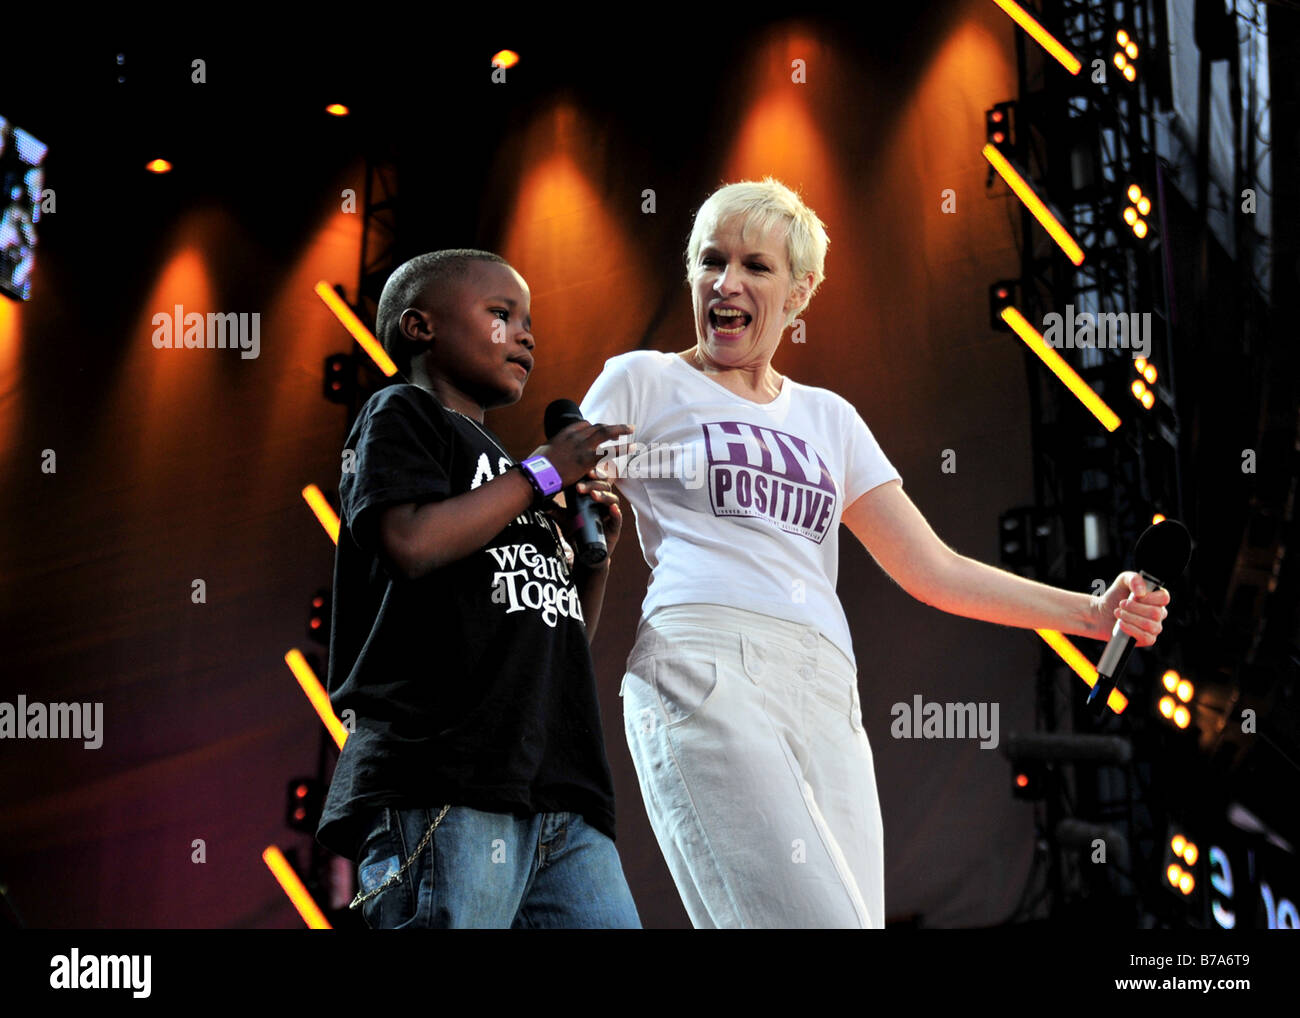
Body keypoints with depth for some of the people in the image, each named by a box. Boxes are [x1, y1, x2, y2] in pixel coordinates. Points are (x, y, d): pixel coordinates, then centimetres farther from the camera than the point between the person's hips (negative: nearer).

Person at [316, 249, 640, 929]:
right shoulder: (401, 413, 8)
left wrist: (594, 555, 13)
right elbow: (410, 542, -14)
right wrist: (541, 472, -3)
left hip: (560, 794, 8)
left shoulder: (501, 472, 31)